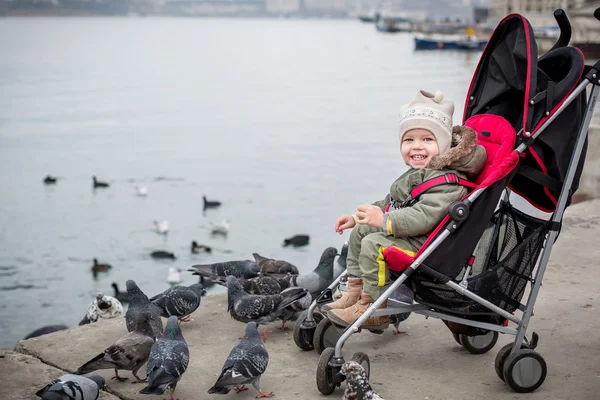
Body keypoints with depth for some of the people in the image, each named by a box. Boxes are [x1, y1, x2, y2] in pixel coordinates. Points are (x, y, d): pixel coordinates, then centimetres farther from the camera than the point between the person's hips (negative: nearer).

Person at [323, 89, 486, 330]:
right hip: (406, 236, 12)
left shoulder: (446, 181, -21)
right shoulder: (416, 175, 15)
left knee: (373, 245, -27)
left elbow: (425, 216, -34)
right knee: (359, 233, 18)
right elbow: (389, 202, 26)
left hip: (424, 246, -12)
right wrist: (357, 217, 22)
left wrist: (385, 221, -38)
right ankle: (355, 293, 16)